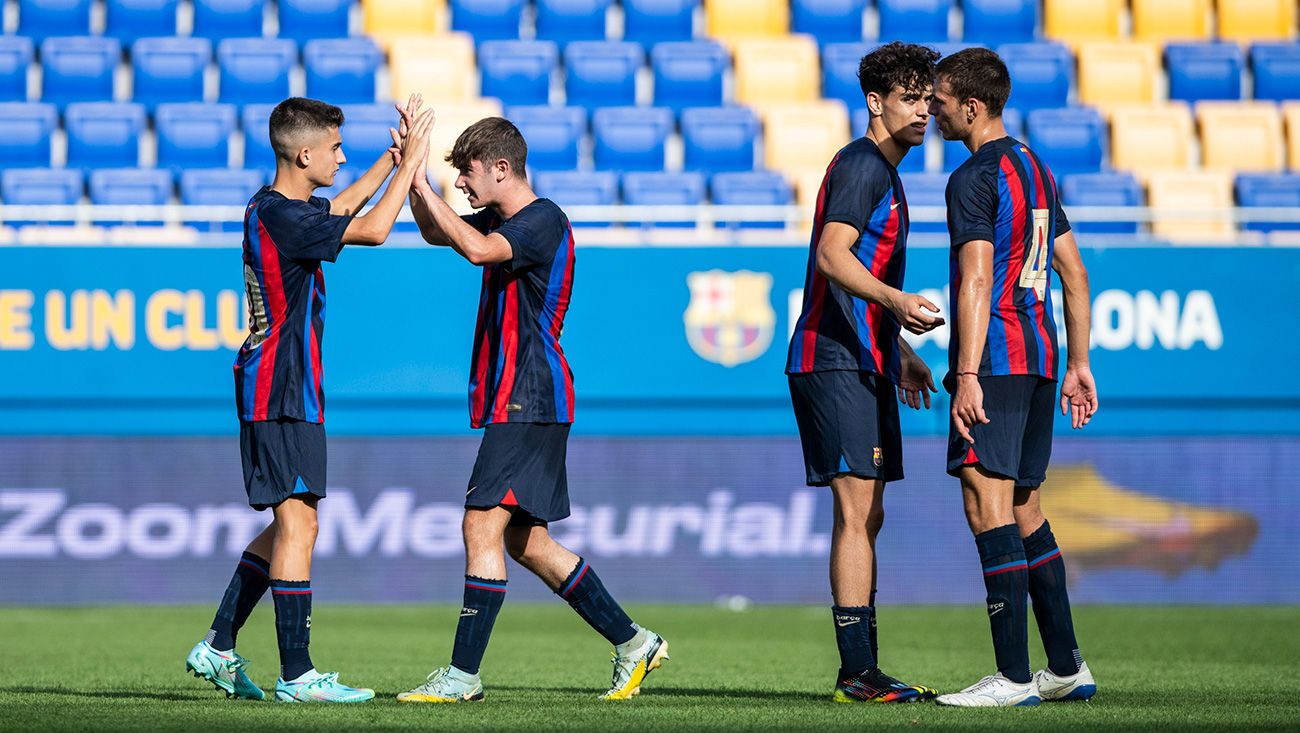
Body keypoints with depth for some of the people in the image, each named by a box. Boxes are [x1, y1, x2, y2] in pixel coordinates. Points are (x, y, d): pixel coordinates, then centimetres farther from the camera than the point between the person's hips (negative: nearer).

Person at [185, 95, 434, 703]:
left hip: (278, 389, 11)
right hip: (282, 393, -11)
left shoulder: (271, 207, 14)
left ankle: (218, 648, 18)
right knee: (297, 522, -10)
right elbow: (373, 230, -22)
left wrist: (391, 161, 32)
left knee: (290, 525, 15)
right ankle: (296, 675, -11)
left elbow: (339, 211, 34)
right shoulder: (280, 216, -17)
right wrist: (409, 163, -11)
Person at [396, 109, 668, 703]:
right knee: (526, 542, 12)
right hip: (515, 403, 10)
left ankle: (463, 675, -14)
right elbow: (437, 233, 30)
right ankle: (632, 641, 18)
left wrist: (422, 185, -26)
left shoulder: (544, 221, -14)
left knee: (483, 524, -14)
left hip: (529, 402, -10)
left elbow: (478, 249, -31)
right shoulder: (504, 219, 16)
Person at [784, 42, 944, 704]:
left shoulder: (883, 172, 22)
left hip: (863, 363, 11)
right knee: (858, 512, -13)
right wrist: (897, 302, -37)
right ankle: (857, 671, -14)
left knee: (864, 517, 11)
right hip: (836, 364, -11)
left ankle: (862, 669, 14)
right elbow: (832, 256, -24)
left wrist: (899, 352, 37)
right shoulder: (861, 166, -10)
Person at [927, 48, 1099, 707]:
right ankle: (1067, 667, 17)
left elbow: (975, 282, -19)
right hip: (1039, 356, 9)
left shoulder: (975, 178, -10)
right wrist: (1077, 366, 23)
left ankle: (1014, 676, -15)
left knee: (988, 505, -10)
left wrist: (967, 374, -23)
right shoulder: (1036, 171, 18)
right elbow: (1074, 275, 20)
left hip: (995, 358, -9)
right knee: (1024, 509, 16)